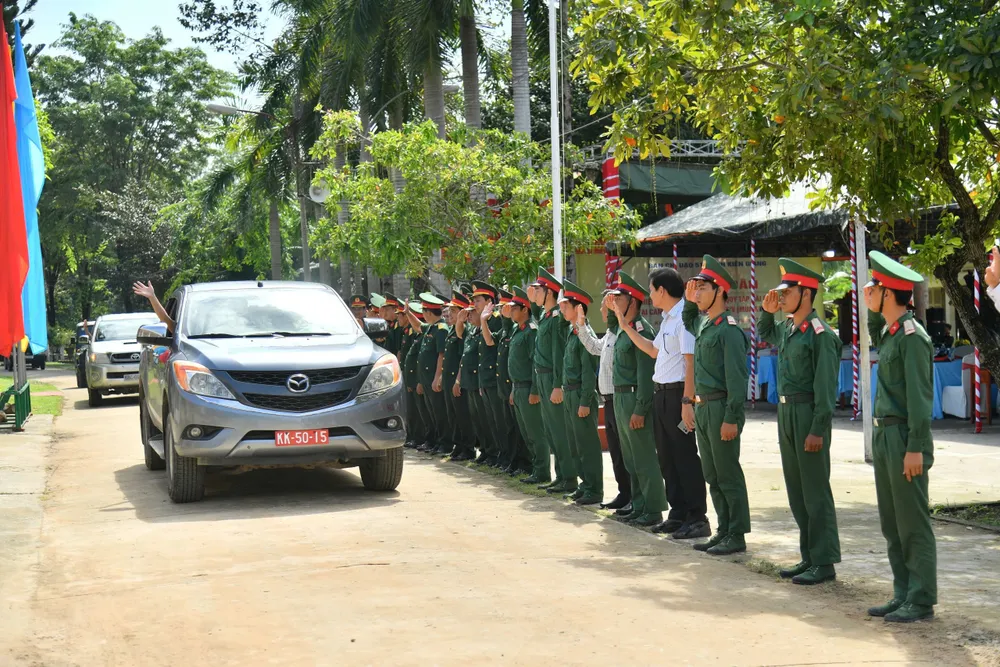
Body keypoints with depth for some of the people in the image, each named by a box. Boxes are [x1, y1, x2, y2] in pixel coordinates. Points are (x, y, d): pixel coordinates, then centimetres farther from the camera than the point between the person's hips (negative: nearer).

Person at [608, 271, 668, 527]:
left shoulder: (641, 330, -16)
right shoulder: (624, 329, 14)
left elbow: (645, 373, -20)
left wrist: (639, 410, -22)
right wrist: (621, 403, 17)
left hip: (635, 399, -10)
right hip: (620, 398, 10)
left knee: (644, 460, -5)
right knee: (631, 460, 15)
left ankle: (653, 511, 0)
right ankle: (639, 507, 23)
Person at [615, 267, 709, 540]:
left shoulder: (684, 318, -15)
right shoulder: (667, 319, 15)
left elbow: (691, 361, -20)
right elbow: (654, 350, 27)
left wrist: (687, 401, -24)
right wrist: (626, 327, 26)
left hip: (677, 393, -10)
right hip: (661, 393, 10)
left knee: (685, 456, -5)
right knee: (667, 456, 14)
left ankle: (698, 518, 1)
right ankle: (678, 514, 22)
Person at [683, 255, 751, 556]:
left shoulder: (729, 329, -15)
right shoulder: (702, 323, 12)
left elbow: (737, 377, -19)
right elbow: (687, 322, 39)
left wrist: (731, 418, -22)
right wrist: (689, 302, 20)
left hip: (721, 409, -9)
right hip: (702, 407, 9)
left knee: (728, 475, -3)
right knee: (712, 475, 13)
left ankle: (736, 536, 3)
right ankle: (723, 530, 21)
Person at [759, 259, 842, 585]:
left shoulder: (821, 334, -14)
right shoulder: (786, 328, 11)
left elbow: (826, 387, -17)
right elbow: (765, 335, 36)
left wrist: (817, 431, -20)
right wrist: (767, 312, 17)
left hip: (808, 414, -9)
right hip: (786, 412, 9)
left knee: (815, 491, -3)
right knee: (796, 491, 13)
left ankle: (825, 563, 4)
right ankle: (809, 558, 21)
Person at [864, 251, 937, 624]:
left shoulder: (912, 337, -15)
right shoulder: (888, 332, 12)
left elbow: (920, 396, -19)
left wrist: (916, 449, -22)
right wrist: (873, 312, 22)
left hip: (904, 438, -9)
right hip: (884, 436, 9)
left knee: (912, 524, -3)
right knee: (891, 524, 13)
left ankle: (921, 600, 3)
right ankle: (902, 595, 20)